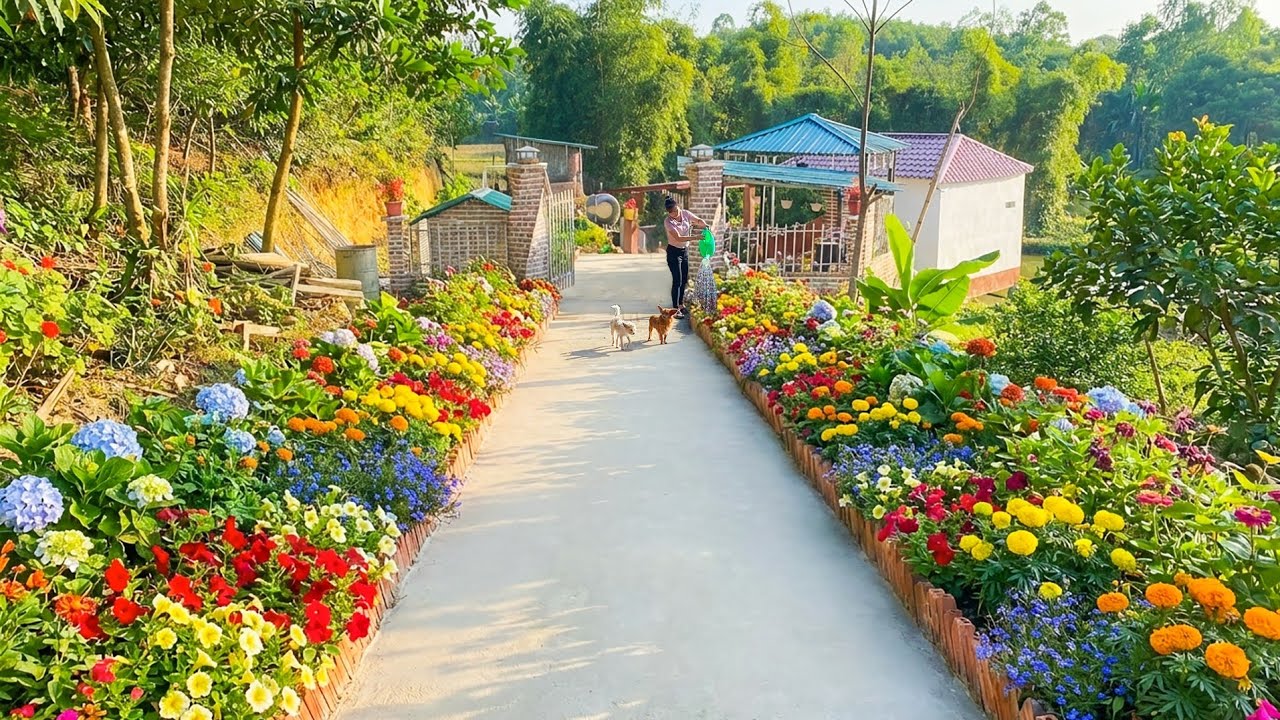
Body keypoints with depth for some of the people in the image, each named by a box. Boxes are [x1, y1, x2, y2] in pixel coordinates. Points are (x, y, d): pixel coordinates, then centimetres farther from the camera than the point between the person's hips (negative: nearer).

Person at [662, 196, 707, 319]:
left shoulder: (685, 214, -6)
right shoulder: (668, 222, -22)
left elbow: (699, 221, 5)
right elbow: (678, 238, -29)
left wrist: (705, 226, -19)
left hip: (685, 250, 6)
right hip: (674, 252, -6)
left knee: (684, 280, 13)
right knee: (677, 280, -9)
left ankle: (681, 304, 28)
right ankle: (675, 309, -5)